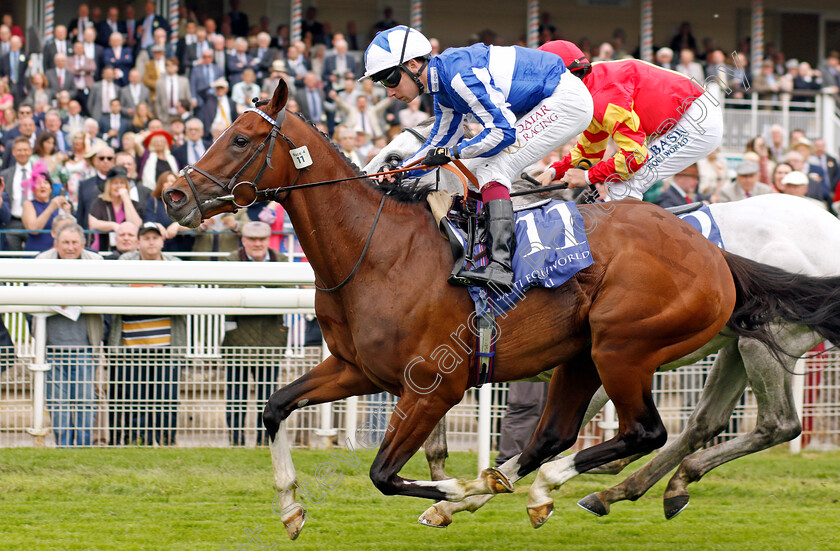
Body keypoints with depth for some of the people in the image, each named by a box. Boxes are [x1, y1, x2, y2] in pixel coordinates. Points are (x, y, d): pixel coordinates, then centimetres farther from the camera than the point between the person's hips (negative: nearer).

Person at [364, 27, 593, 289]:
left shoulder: (460, 74, -24)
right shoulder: (443, 82, 8)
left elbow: (503, 132, -24)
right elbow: (441, 140, 22)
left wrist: (452, 153, -14)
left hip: (567, 100, -10)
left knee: (492, 171, -16)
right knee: (489, 172, 13)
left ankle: (500, 265, -26)